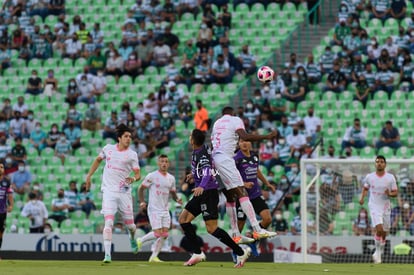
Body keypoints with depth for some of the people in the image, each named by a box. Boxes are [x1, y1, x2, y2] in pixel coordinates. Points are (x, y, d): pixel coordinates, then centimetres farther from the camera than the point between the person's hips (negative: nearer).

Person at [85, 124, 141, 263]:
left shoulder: (132, 154, 0)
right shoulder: (108, 148, 5)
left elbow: (138, 174, -1)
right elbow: (98, 160, 23)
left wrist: (134, 178, -23)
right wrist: (89, 176, 20)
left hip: (124, 193, 0)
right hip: (109, 191, 0)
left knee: (130, 225, 7)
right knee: (108, 223, -16)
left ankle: (132, 238, 45)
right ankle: (107, 254, -17)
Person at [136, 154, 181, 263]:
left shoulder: (171, 178, 10)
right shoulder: (152, 176, -6)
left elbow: (173, 193, 19)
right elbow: (141, 189, -1)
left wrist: (177, 199, -2)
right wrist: (142, 202, -13)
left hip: (165, 210, 6)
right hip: (154, 209, -6)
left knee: (164, 234, -2)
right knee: (158, 233, -14)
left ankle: (154, 256, 6)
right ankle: (141, 240, 12)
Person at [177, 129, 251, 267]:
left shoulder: (202, 155, -19)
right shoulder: (197, 152, 8)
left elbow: (207, 172, -37)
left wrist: (201, 186, -54)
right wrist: (195, 174, 46)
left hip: (208, 192, -10)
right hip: (202, 193, 10)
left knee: (212, 229, -14)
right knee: (183, 219, 6)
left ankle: (240, 252, -7)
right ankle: (197, 253, 4)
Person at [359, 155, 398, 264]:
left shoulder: (390, 177, -1)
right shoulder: (369, 177, 1)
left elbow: (395, 193, 3)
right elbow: (365, 188, 17)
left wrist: (390, 194, -19)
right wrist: (362, 197, -1)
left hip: (386, 207, 2)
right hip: (374, 206, -2)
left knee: (384, 233, 7)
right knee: (379, 230, -20)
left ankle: (379, 253, 28)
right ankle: (378, 251, -2)